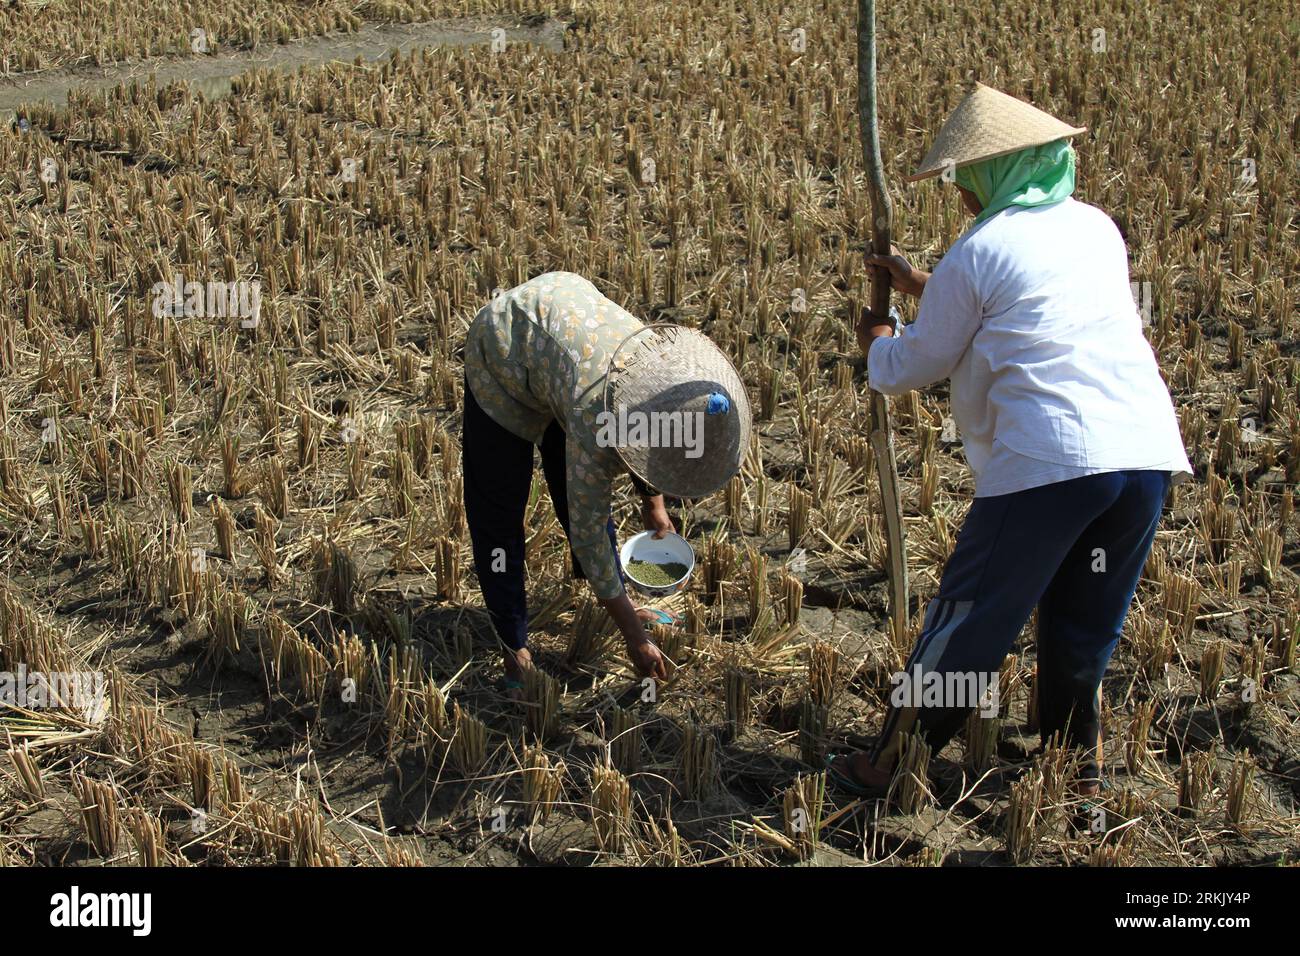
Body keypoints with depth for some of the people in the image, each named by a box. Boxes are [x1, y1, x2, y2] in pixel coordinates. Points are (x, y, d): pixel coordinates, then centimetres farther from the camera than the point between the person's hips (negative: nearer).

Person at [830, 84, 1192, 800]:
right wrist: (921, 285, 37)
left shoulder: (977, 252, 0)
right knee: (1084, 631, 21)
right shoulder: (1097, 229, 18)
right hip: (1148, 455, 6)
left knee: (970, 625, 7)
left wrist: (877, 345, 32)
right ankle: (1077, 772, 34)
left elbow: (918, 366, 9)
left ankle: (889, 767, 19)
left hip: (1049, 464, -6)